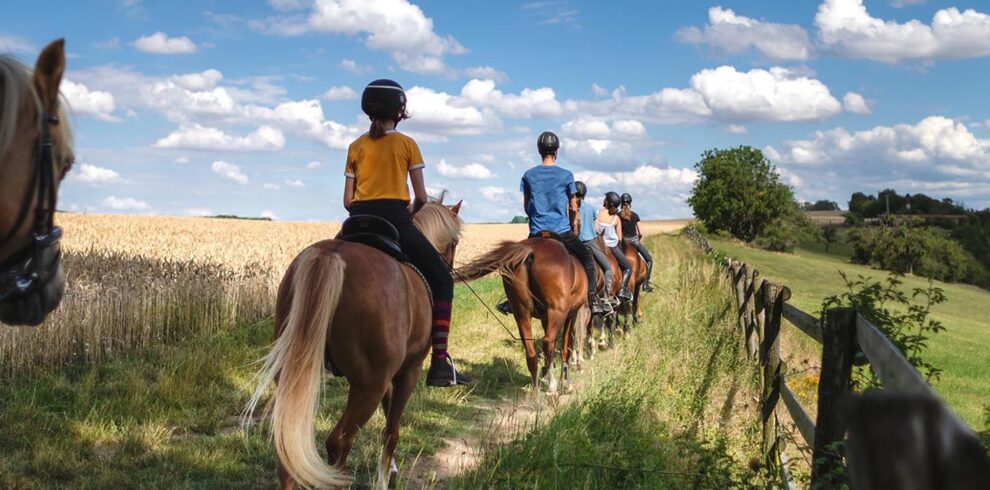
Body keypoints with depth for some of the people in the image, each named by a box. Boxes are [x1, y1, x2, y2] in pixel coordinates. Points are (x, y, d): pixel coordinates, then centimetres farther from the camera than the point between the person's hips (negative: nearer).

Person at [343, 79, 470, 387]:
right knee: (441, 278, 6)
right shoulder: (407, 144, 5)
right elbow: (421, 197, 2)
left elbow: (347, 201, 9)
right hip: (395, 220, -3)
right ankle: (440, 363, -6)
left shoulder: (356, 147, 13)